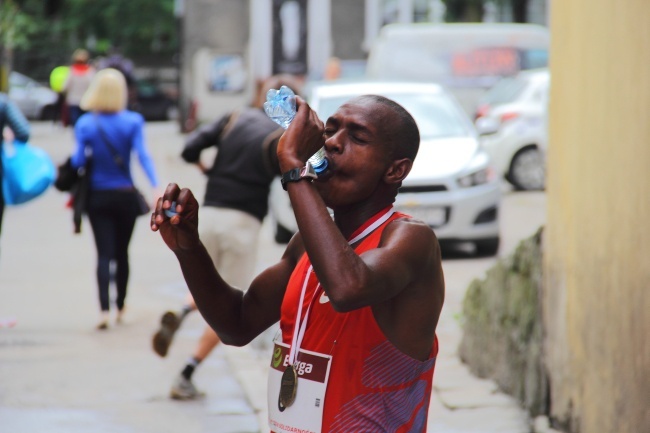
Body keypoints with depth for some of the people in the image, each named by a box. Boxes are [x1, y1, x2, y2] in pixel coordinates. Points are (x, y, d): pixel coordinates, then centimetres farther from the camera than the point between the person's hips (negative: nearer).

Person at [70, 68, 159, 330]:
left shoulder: (85, 124, -5)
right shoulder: (133, 122, -5)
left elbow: (78, 160, -10)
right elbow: (142, 154, -17)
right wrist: (155, 187, -23)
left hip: (98, 198, -1)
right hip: (126, 197, 1)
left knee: (104, 254, -4)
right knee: (121, 252, 17)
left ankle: (104, 309, -22)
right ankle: (120, 306, 29)